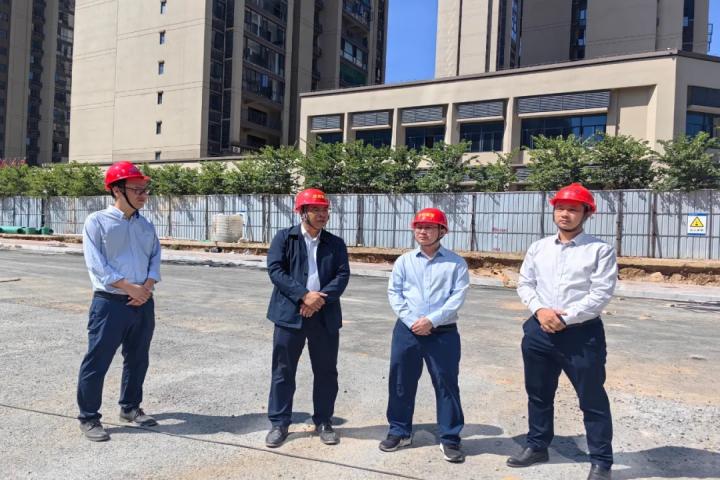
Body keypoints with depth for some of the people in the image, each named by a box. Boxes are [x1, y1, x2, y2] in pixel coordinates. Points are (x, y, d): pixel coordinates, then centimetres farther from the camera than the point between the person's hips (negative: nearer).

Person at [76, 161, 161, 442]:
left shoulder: (146, 225, 11)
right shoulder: (97, 222, -6)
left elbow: (155, 257, 7)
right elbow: (96, 264, -12)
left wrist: (147, 287, -10)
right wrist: (129, 287, -15)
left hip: (143, 302, 6)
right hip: (110, 303, -6)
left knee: (138, 359, 15)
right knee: (97, 361, 2)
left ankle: (130, 407, 32)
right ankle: (88, 417, 16)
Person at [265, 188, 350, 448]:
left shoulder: (336, 243, 9)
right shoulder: (284, 238, 2)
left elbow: (342, 275, 0)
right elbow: (275, 270, -9)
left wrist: (321, 298, -15)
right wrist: (304, 295, -18)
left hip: (325, 315, 3)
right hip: (290, 313, -2)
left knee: (326, 371, 9)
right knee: (283, 371, 5)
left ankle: (323, 422, 25)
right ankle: (279, 423, 19)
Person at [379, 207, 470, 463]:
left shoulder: (455, 263, 0)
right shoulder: (404, 261, 6)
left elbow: (458, 297, -8)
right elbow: (394, 293, 1)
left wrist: (431, 320, -16)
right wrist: (412, 321, -11)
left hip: (443, 333, -2)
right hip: (407, 330, 2)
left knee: (446, 384, 4)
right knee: (401, 382, 10)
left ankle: (450, 439, 18)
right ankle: (400, 431, 27)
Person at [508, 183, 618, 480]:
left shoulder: (600, 250, -6)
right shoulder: (538, 248, 8)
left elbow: (601, 294, -13)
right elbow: (525, 284, 8)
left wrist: (565, 318, -17)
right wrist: (540, 310, -10)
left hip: (582, 334, -4)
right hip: (539, 331, 5)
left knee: (592, 400, 5)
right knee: (538, 393, 17)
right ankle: (537, 446, 35)